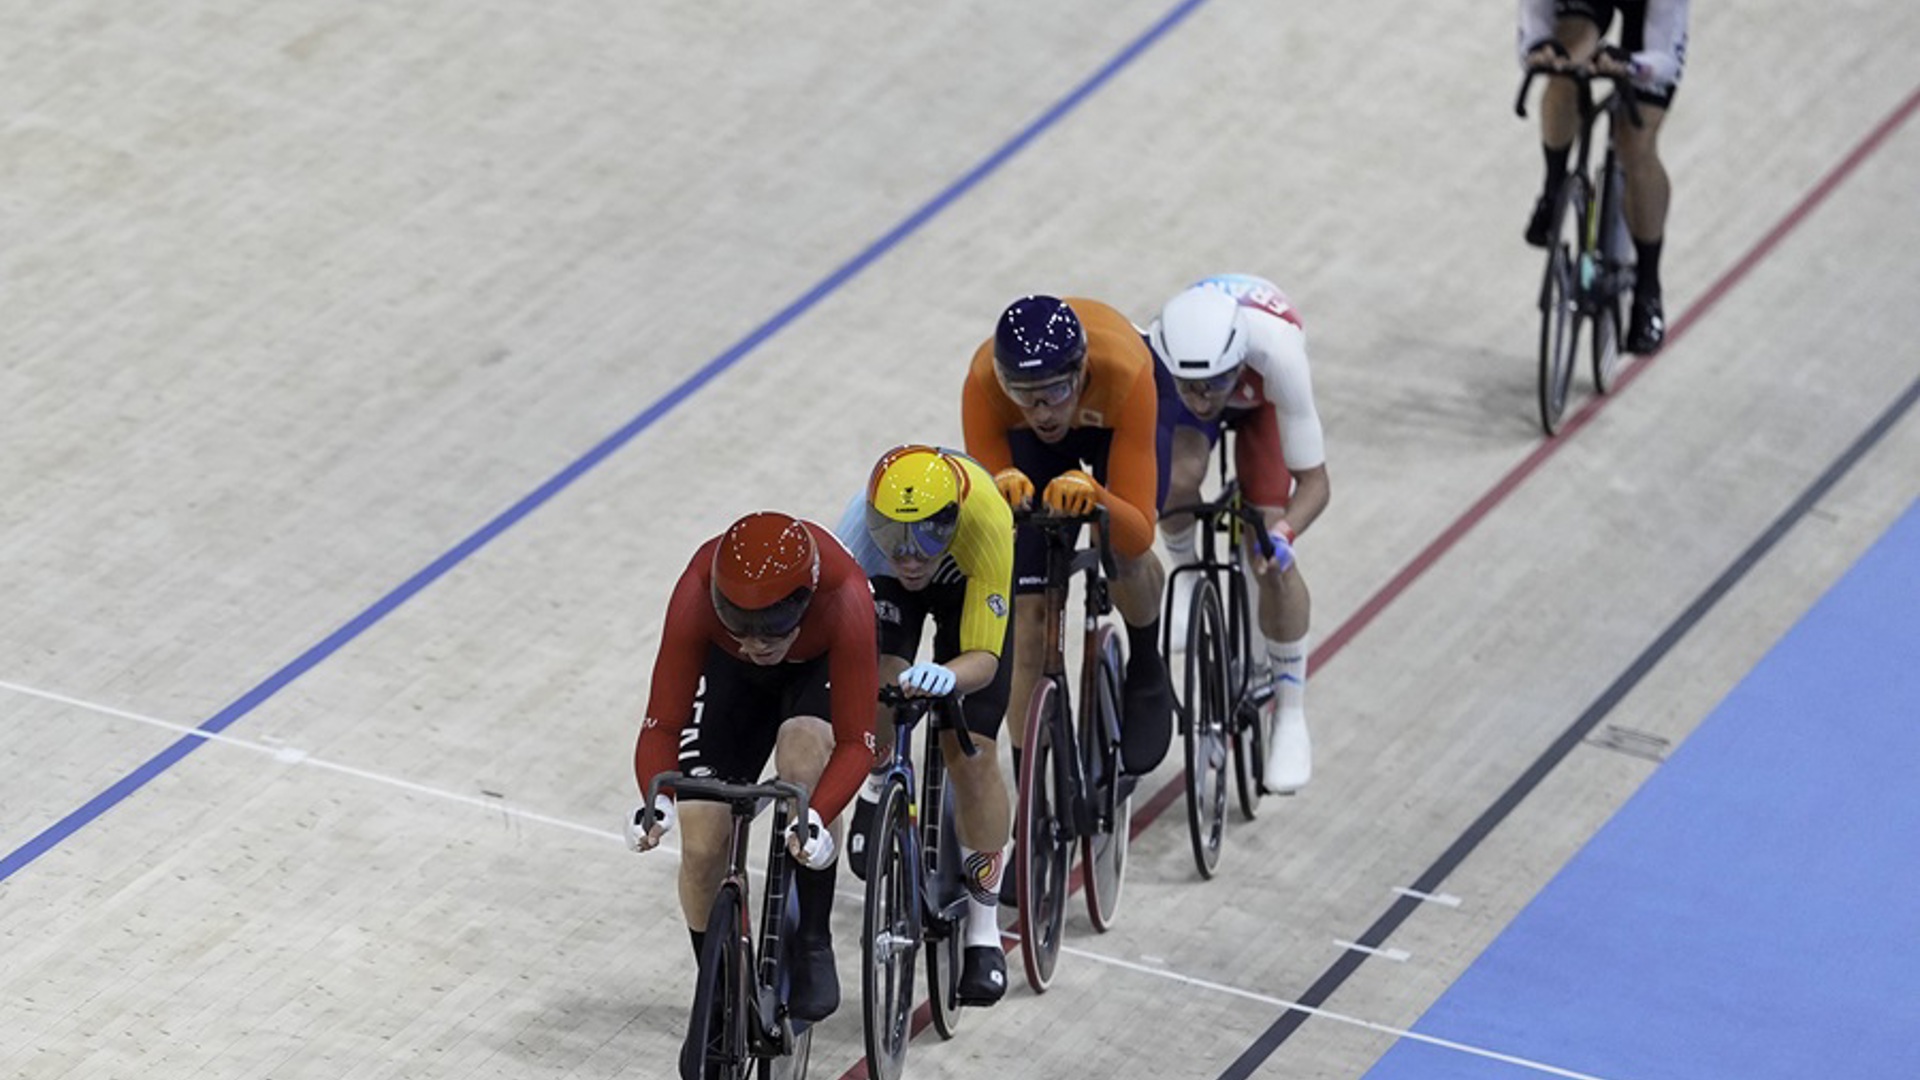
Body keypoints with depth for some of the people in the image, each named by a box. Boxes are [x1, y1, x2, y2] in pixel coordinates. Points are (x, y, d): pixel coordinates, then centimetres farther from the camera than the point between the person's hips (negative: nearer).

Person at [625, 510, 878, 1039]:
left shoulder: (844, 598, -42)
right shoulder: (697, 594, -38)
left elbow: (856, 741, -37)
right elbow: (661, 724, -31)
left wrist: (816, 818, -53)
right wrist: (655, 801, -50)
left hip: (821, 662, -2)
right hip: (729, 670, 2)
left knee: (803, 760, -35)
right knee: (702, 846, -8)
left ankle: (812, 946, -15)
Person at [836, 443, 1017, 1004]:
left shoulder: (986, 522, -44)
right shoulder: (862, 531, -41)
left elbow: (983, 656, -42)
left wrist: (945, 678, -63)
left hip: (968, 581, -1)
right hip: (884, 583, 1)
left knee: (970, 752, -11)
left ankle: (985, 931, 5)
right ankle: (878, 786, 10)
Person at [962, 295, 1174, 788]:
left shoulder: (1125, 372, -45)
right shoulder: (984, 381, -40)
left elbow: (1138, 534, -43)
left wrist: (1093, 494, -63)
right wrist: (1001, 492, -57)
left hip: (1110, 422, -1)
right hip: (1028, 447, 1)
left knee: (1124, 558, -25)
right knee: (1029, 607, -9)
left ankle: (1146, 669, 12)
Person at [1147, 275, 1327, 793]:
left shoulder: (1277, 352, -45)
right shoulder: (1149, 351, -43)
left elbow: (1313, 481, -37)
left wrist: (1282, 533, -55)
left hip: (1259, 397, -1)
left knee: (1269, 560, -14)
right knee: (1177, 482, -32)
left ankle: (1292, 718, 4)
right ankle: (1187, 575, 4)